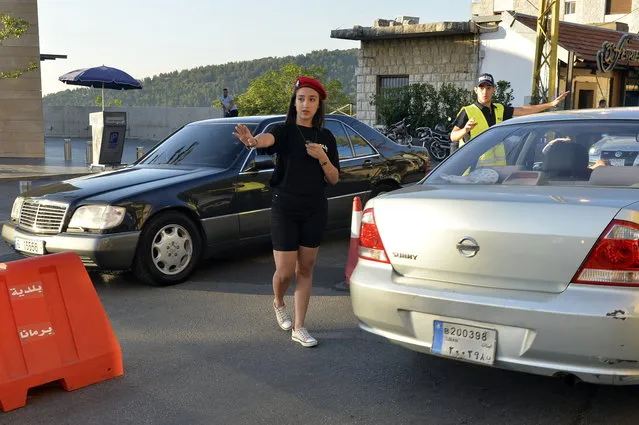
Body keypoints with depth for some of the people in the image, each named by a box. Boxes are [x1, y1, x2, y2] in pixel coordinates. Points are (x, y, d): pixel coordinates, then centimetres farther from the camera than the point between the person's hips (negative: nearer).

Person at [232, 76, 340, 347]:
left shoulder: (326, 138, 5)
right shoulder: (284, 131, -7)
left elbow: (334, 179, 4)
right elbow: (268, 139, -32)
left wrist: (322, 158, -15)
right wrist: (253, 141, -56)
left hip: (315, 210, 3)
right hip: (285, 208, -3)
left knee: (305, 269, 7)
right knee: (285, 272, -1)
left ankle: (299, 329, 17)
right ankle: (278, 303, 34)